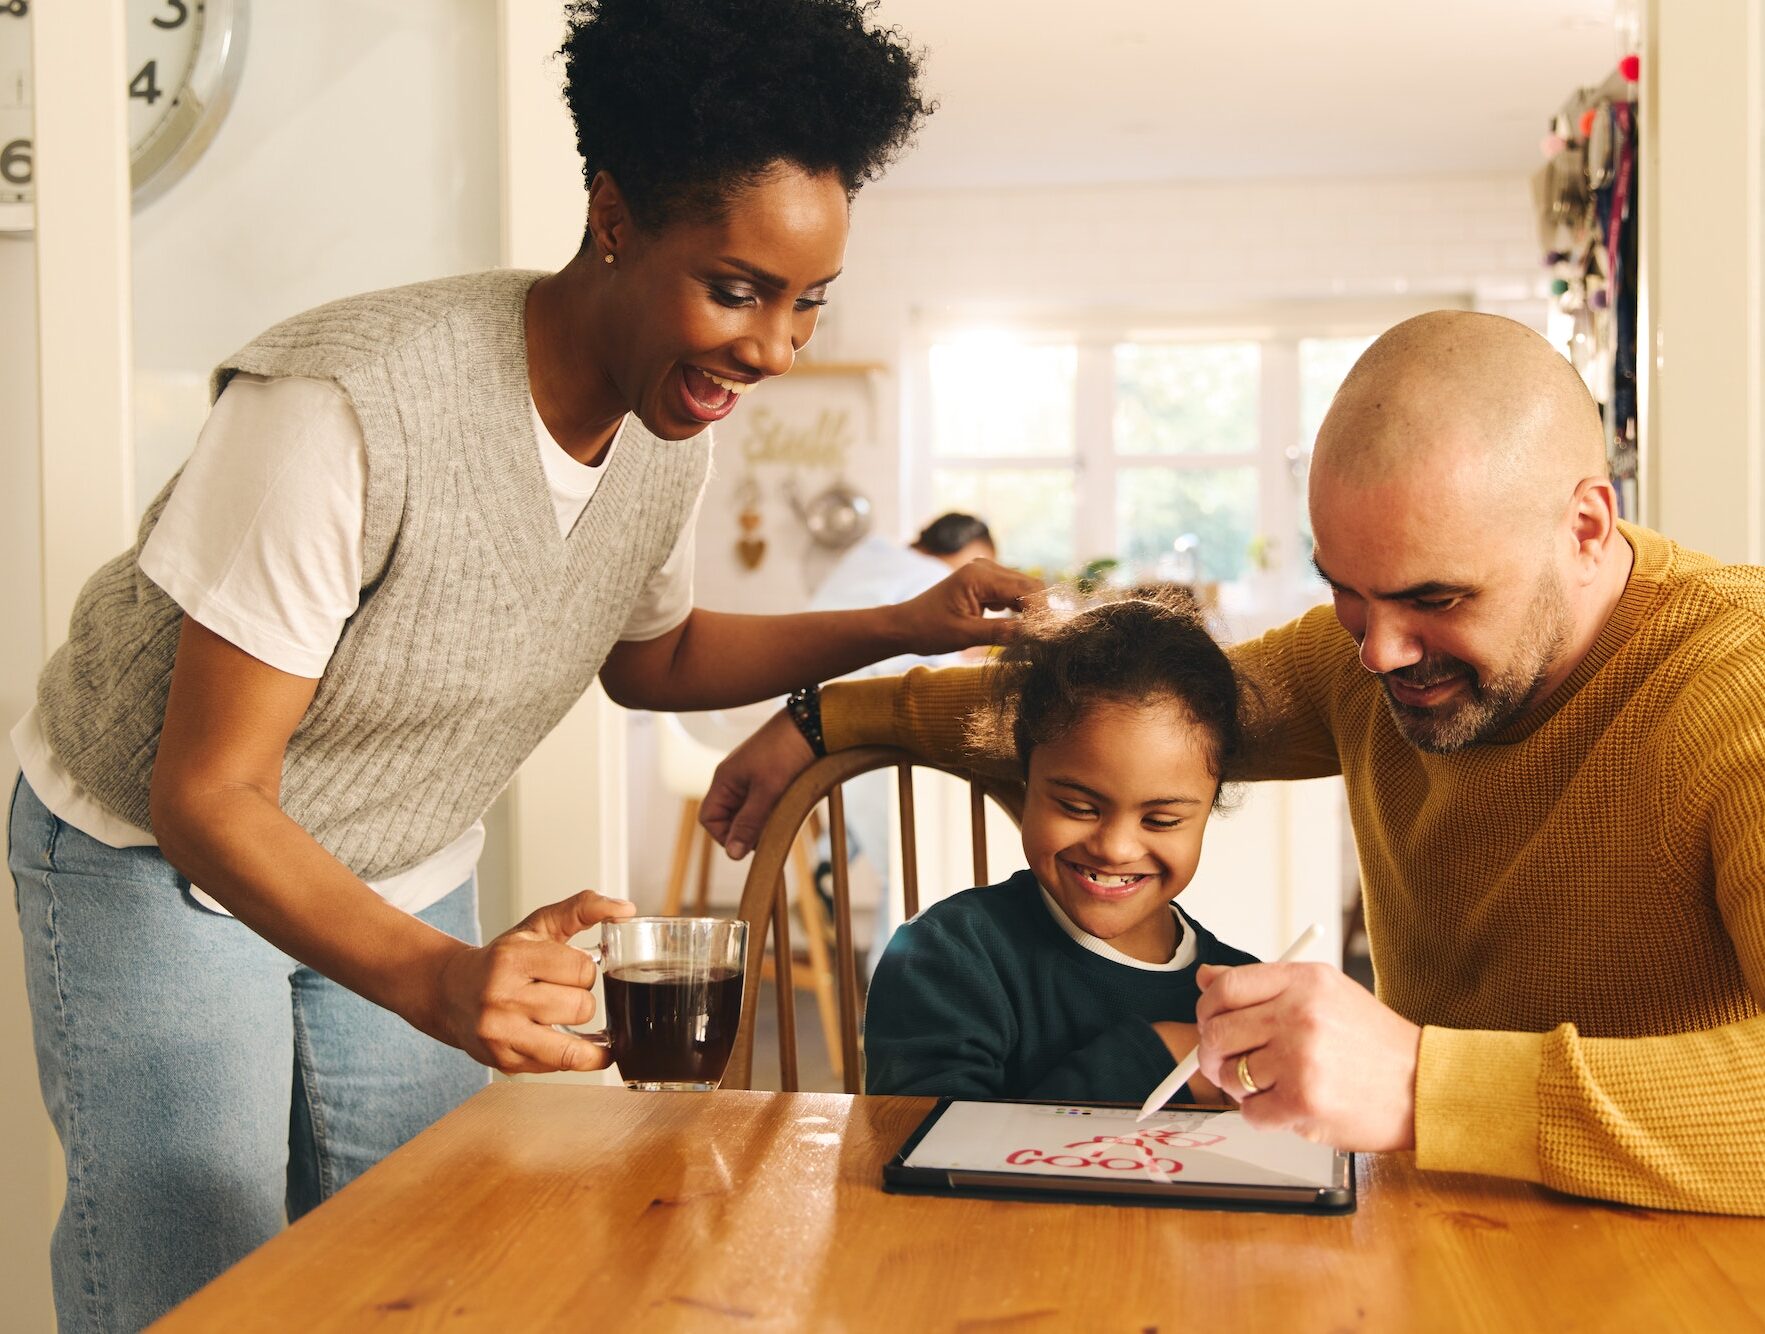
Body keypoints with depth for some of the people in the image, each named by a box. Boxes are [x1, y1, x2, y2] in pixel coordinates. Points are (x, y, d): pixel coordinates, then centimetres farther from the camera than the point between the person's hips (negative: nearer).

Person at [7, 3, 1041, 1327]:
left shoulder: (674, 424, -10)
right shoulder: (348, 406, -33)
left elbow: (650, 656, 10)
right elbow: (203, 793, -28)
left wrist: (907, 626, -3)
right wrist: (437, 981, -44)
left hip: (409, 885, 6)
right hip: (160, 861, -5)